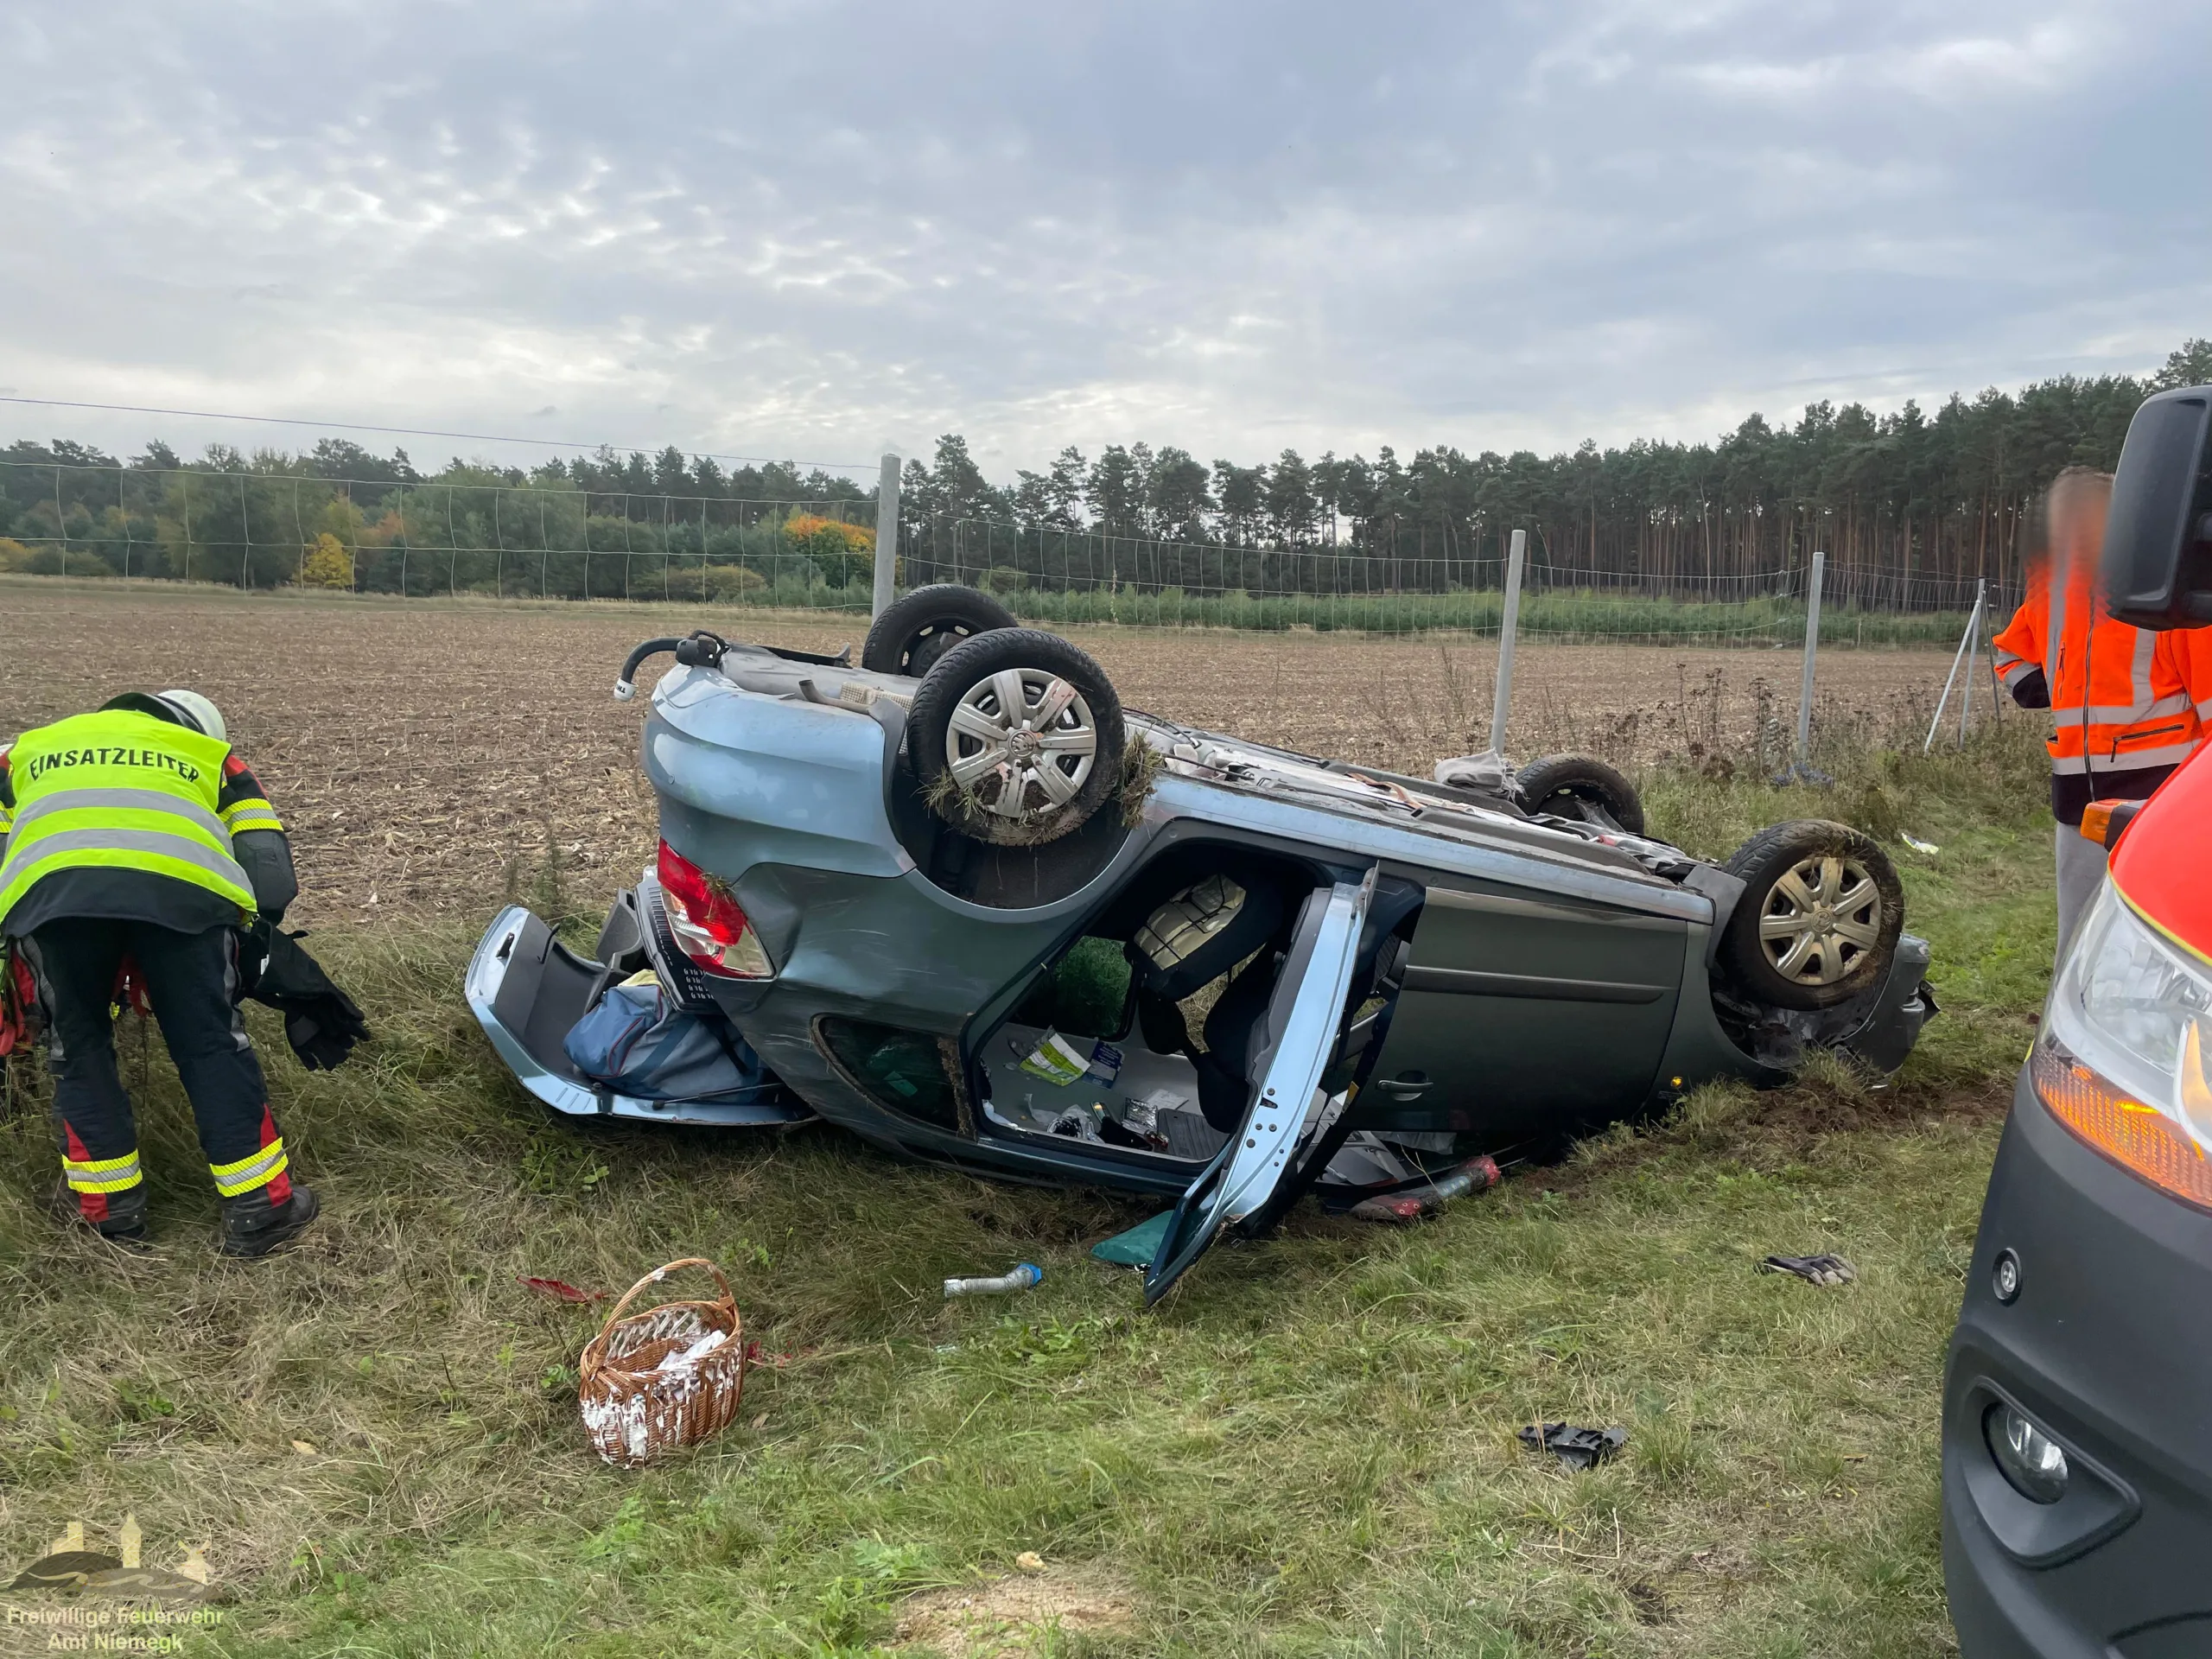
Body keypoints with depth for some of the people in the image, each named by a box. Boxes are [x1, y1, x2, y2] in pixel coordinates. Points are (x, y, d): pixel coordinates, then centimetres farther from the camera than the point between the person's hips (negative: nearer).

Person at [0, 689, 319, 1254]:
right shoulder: (210, 756, 36)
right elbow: (271, 880, 25)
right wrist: (249, 926, 42)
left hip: (51, 888, 1)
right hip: (180, 885, -1)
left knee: (78, 1044, 21)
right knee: (212, 1044, 11)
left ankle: (108, 1201, 25)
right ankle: (259, 1205, 14)